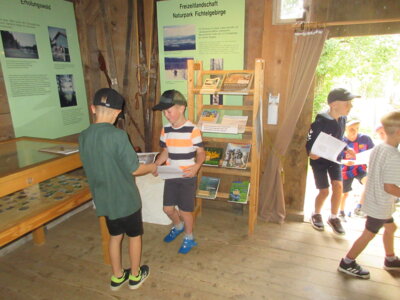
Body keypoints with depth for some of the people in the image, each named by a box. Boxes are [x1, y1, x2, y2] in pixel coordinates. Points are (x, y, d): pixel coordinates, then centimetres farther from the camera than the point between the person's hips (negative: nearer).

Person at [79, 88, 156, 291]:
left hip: (103, 199, 6)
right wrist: (151, 167, 0)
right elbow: (134, 169, -20)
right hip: (125, 198, -5)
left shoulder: (83, 137, -4)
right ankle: (135, 275, 34)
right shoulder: (118, 135, -24)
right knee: (134, 236, 17)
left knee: (115, 236, 23)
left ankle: (117, 277, 38)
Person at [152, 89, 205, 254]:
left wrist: (196, 166, -31)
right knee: (167, 208, 15)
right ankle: (178, 226, 47)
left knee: (185, 210, 6)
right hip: (170, 176, 6)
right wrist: (156, 164, -7)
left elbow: (201, 152, -12)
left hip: (187, 177, -5)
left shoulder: (192, 130, -17)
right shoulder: (166, 130, 1)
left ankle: (189, 238, 33)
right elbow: (166, 151, 10)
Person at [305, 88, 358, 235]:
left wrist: (347, 149, 2)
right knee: (324, 191, 0)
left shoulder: (342, 119, -4)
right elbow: (309, 141, -19)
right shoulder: (320, 121, -25)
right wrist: (310, 153, -38)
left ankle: (333, 217, 17)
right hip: (319, 160, -5)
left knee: (338, 186, -6)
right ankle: (316, 214, 30)